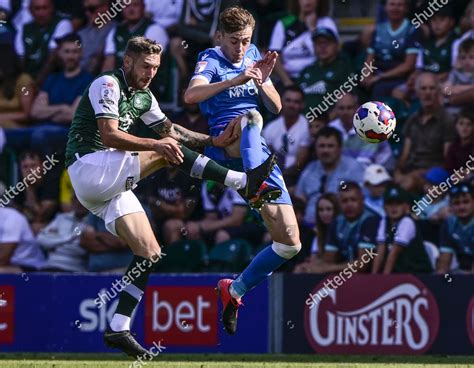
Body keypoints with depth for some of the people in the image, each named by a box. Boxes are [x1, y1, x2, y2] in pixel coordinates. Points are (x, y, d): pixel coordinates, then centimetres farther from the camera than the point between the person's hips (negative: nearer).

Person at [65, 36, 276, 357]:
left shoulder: (144, 97, 18)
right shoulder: (107, 85, -9)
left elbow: (170, 130, 29)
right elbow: (109, 136, -20)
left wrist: (214, 141, 17)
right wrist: (156, 145, -29)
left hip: (111, 185, 9)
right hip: (89, 166, -9)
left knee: (149, 253, 0)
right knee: (167, 153, -21)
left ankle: (118, 329, -3)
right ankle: (244, 183, -18)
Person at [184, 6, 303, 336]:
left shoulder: (253, 56, 15)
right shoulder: (211, 60, -3)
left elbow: (276, 107, 14)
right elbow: (191, 95, -24)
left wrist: (263, 80, -5)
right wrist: (235, 80, -35)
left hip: (259, 154, 6)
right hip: (224, 144, -6)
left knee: (290, 243, 0)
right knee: (251, 117, -42)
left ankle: (235, 290, 19)